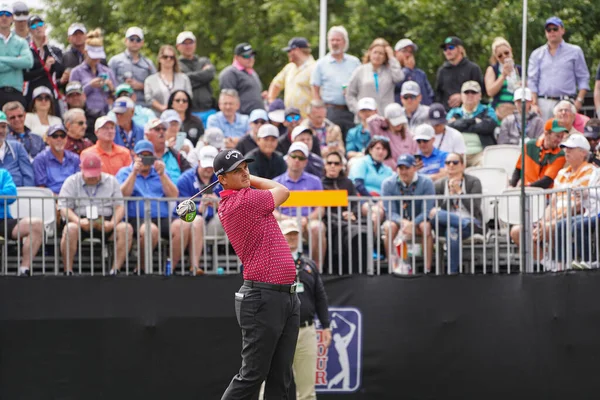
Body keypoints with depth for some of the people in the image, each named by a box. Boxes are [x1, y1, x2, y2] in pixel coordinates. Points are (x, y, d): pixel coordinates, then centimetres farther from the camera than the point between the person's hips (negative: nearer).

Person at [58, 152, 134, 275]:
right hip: (81, 221, -2)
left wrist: (112, 223, -13)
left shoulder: (111, 181, 15)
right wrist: (79, 221, -21)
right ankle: (68, 272, -31)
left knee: (126, 228, -26)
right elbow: (64, 208, 0)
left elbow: (120, 206, 8)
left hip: (105, 223, 2)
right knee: (70, 229, -36)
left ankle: (115, 269, -27)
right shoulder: (71, 182, 9)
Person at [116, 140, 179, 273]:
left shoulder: (160, 172, 24)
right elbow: (123, 195, -3)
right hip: (137, 218, -3)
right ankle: (141, 268, -18)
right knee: (151, 229, -38)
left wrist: (162, 174, -2)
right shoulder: (125, 172, 17)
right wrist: (134, 173, -7)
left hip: (163, 218, 3)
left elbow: (174, 195, 8)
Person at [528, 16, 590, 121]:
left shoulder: (575, 51, 12)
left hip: (566, 103, -1)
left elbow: (583, 79, 9)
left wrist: (579, 100, -4)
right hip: (543, 103, 1)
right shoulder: (537, 54, 16)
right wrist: (534, 104, -1)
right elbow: (532, 81, 11)